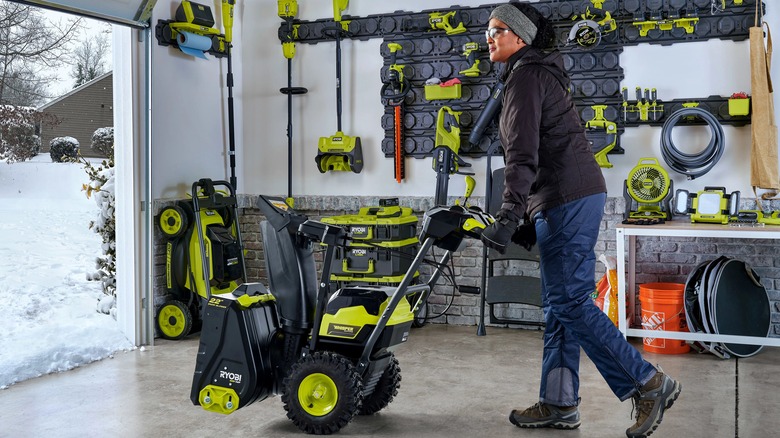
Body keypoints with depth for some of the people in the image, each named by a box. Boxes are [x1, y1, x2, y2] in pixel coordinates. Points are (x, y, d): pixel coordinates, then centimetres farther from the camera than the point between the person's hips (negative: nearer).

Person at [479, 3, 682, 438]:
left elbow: (523, 153, -19)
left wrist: (509, 215, -24)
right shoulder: (542, 72, 23)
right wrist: (531, 218, 24)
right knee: (559, 303, 10)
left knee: (570, 302, -8)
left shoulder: (526, 74, -7)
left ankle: (650, 384, 0)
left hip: (566, 198, -10)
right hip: (575, 195, 10)